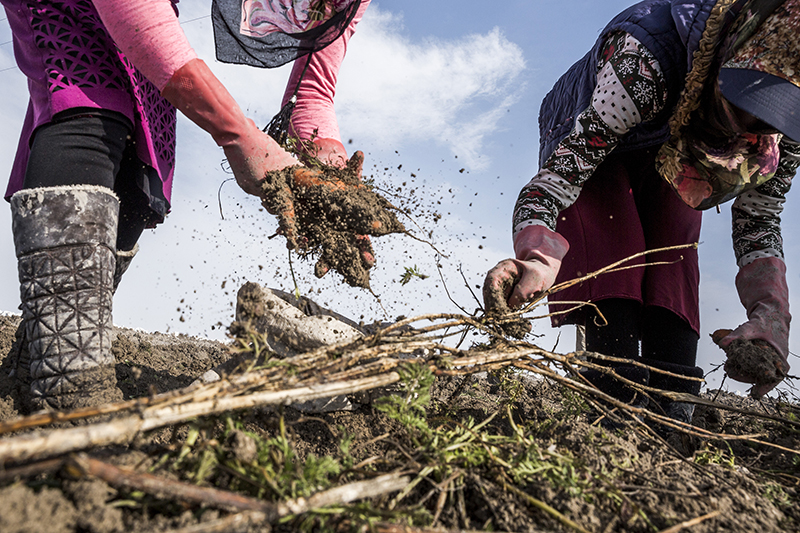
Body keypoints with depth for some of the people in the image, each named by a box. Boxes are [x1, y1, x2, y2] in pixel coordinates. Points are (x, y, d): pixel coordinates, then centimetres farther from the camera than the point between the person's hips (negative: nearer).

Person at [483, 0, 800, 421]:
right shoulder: (642, 62, -44)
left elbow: (757, 222, -13)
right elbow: (557, 177, -44)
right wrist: (538, 259, -64)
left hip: (674, 163, 4)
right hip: (590, 145, -3)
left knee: (673, 258, -17)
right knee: (613, 260, -25)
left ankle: (672, 418, -14)